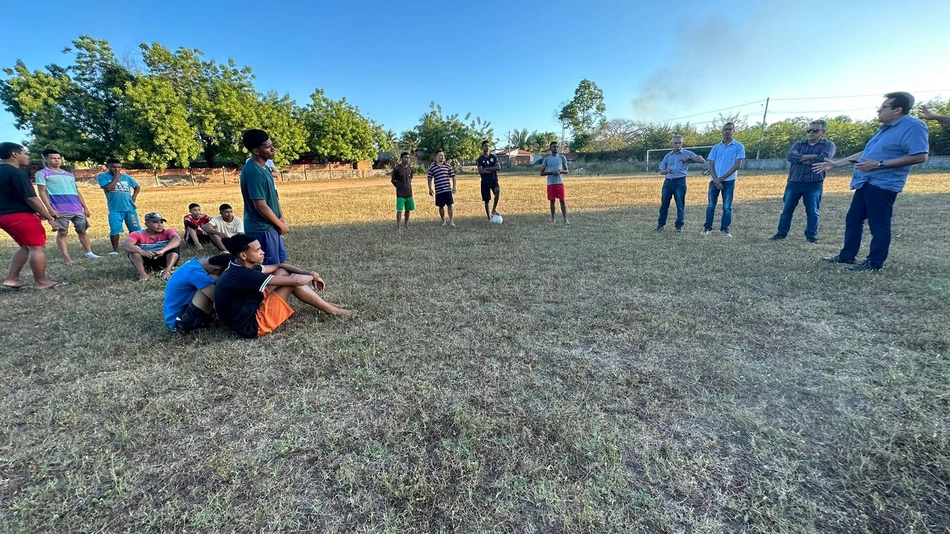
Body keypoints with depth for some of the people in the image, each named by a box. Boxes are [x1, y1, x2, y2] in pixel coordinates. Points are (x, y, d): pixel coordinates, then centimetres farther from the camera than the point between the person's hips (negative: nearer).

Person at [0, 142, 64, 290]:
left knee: (26, 246, 19)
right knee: (37, 247, -3)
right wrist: (51, 219, -18)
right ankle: (41, 282, 1)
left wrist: (37, 213, 22)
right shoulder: (16, 173, -16)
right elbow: (31, 199, -21)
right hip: (20, 216, -10)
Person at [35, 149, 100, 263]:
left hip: (77, 209, 5)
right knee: (62, 232, -3)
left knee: (82, 231, 7)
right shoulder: (42, 173, 4)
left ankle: (89, 253, 12)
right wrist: (50, 209, -12)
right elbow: (42, 192, -2)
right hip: (60, 210, -5)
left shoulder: (69, 175, 20)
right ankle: (67, 258, -4)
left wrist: (85, 207, 14)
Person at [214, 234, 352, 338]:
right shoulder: (243, 275, -27)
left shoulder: (240, 269, 3)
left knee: (283, 272, 6)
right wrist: (312, 276, -5)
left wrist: (309, 273, 1)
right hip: (251, 326, -10)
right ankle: (331, 310, 3)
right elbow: (295, 281, -26)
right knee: (293, 281, -14)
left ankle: (324, 304, 12)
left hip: (251, 311, 10)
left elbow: (280, 265, 12)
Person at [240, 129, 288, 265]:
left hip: (271, 226, 9)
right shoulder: (253, 171, -21)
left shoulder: (264, 167, 8)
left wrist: (281, 218, 3)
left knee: (280, 262, 19)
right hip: (261, 229, -9)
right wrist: (280, 224, -12)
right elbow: (261, 206, -23)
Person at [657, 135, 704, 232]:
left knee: (680, 204, -2)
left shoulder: (687, 153, 5)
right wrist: (667, 171, -8)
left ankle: (679, 226, 5)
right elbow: (661, 171, 15)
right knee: (664, 204, 5)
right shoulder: (668, 156, 14)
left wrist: (689, 158, -12)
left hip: (680, 181, -3)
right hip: (668, 181, 3)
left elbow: (702, 160, -1)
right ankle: (661, 224, 15)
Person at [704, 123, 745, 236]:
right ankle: (707, 228, 7)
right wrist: (716, 180, -9)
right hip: (714, 181, 2)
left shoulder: (739, 146, 1)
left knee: (727, 207, 0)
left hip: (729, 181, -2)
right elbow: (711, 166, 6)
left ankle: (725, 229, 5)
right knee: (711, 206, 1)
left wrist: (721, 178, -12)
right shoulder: (716, 148, 10)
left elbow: (737, 166, -6)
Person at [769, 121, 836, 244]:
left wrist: (800, 158, -9)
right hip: (794, 182, 3)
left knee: (812, 212, 1)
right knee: (787, 209, 6)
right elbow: (791, 156, -8)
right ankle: (781, 233, 15)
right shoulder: (798, 144, 12)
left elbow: (823, 158, -16)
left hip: (814, 184, -2)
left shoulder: (828, 145, 4)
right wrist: (812, 156, -15)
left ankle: (812, 236, 10)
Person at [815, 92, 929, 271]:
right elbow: (865, 153, 25)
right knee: (853, 220, 12)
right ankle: (847, 256, 20)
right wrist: (835, 164, 23)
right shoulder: (885, 128, 19)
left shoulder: (913, 126, -11)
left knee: (879, 225, -3)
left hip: (883, 184, -10)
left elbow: (920, 156, -19)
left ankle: (875, 263, 4)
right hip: (866, 183, 10)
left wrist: (879, 164, -22)